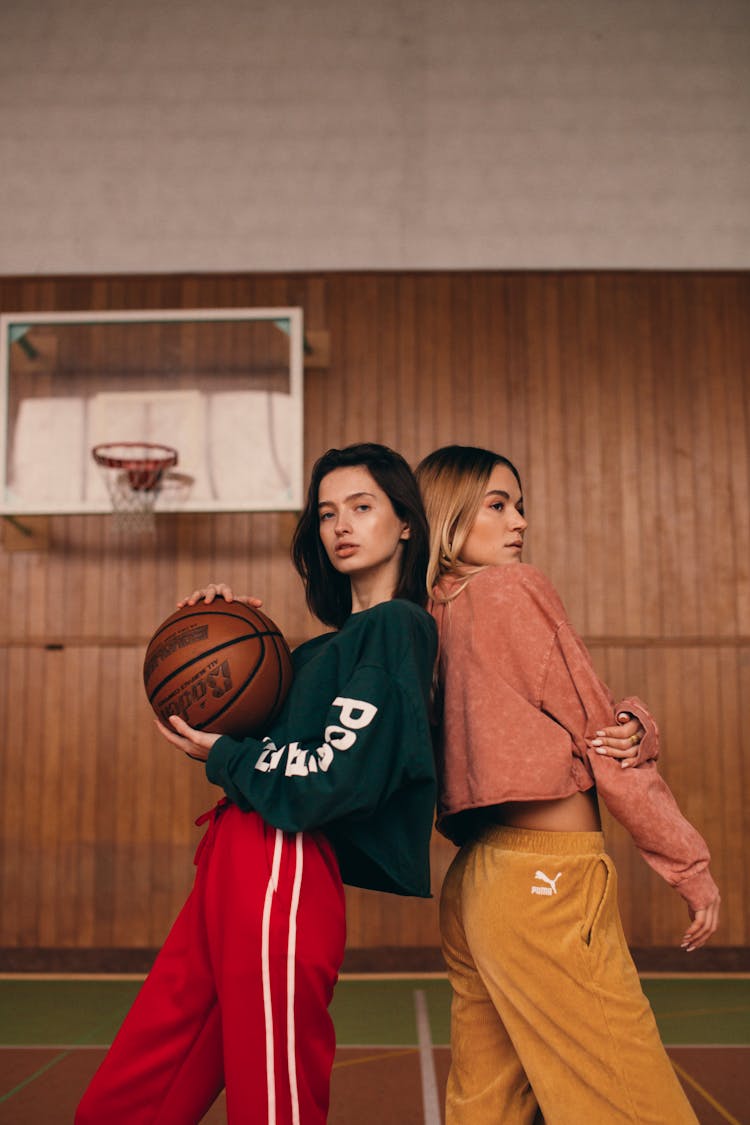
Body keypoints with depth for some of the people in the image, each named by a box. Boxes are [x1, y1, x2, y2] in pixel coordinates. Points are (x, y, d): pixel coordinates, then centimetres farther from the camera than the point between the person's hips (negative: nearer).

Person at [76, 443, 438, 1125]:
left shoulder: (395, 626, -7)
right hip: (242, 865, 9)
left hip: (281, 873, -9)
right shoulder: (333, 644, 20)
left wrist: (221, 756, -3)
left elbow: (336, 777, -18)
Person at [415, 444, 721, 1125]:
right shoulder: (512, 588, -9)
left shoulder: (431, 618, 11)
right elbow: (597, 735, -7)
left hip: (476, 883, 8)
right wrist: (690, 863, 0)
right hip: (549, 885, -8)